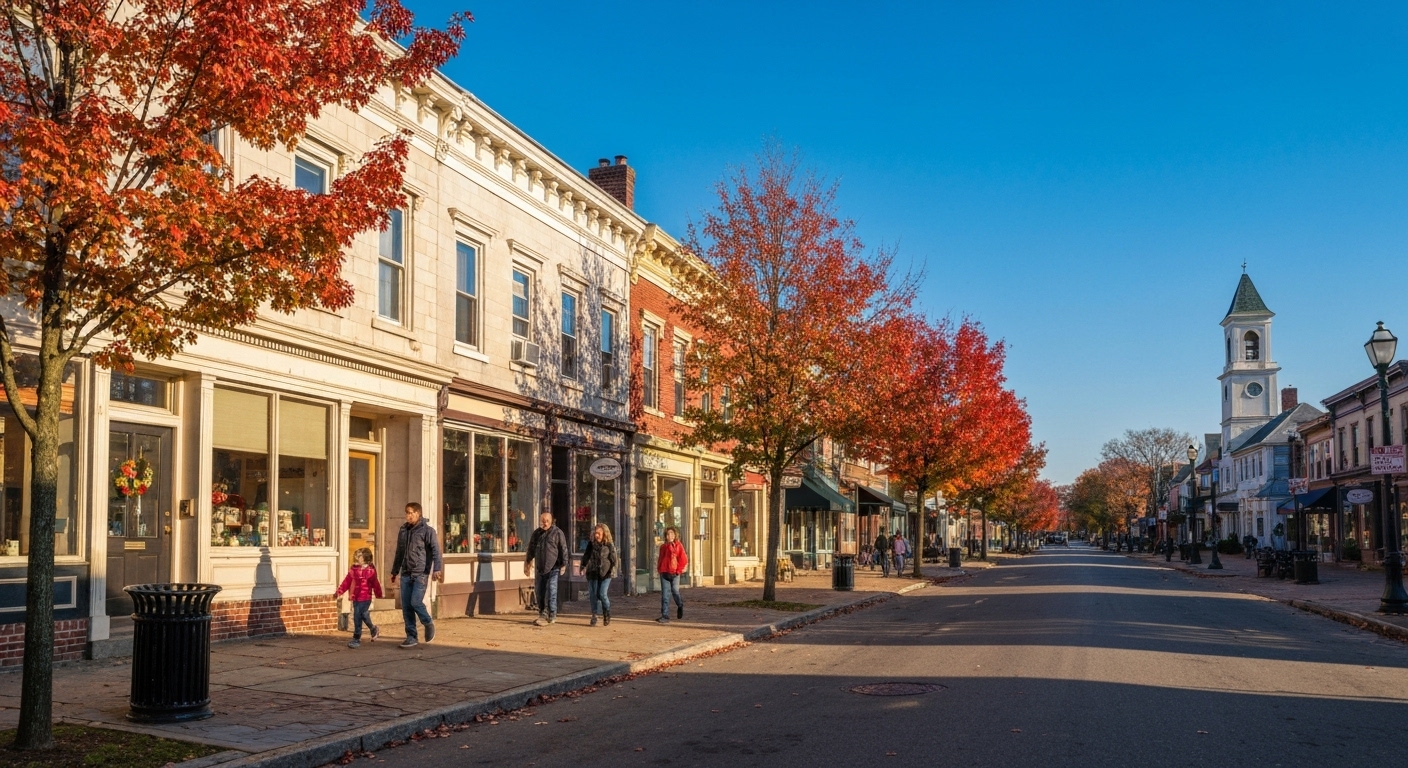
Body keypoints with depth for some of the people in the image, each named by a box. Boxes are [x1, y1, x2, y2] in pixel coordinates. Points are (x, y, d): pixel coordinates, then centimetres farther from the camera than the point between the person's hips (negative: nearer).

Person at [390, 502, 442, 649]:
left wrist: (437, 569, -23)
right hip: (406, 574, 6)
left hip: (421, 574, -6)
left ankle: (428, 624, 12)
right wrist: (394, 571, 26)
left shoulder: (427, 530, -5)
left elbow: (435, 551, -12)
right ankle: (411, 637, 10)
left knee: (416, 602, -15)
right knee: (406, 606, 3)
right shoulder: (403, 530, 13)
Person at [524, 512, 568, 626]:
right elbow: (531, 549, 21)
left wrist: (564, 564, -7)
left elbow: (563, 549, -5)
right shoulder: (536, 533, 12)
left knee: (551, 591, -9)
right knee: (539, 591, 9)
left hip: (553, 567, -6)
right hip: (540, 568, 6)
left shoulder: (557, 533, -4)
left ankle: (552, 616, -4)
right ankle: (542, 614, 22)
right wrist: (528, 563, 23)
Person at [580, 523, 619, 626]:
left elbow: (614, 558, 0)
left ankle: (607, 613, 12)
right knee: (593, 595, 3)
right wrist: (583, 567, 3)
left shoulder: (610, 545, -1)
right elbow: (586, 557, 14)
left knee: (602, 594, -11)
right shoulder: (591, 544, 7)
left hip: (605, 573, -3)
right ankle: (594, 616, 13)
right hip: (592, 573, 3)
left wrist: (613, 569, -9)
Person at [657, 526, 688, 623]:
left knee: (675, 591, 6)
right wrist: (659, 569, 5)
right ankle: (665, 616, -3)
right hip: (664, 573, 2)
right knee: (665, 594, -3)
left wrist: (679, 570, -7)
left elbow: (683, 559, -4)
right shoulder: (663, 547, 7)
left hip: (675, 573, -2)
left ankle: (680, 606, 39)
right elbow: (660, 559, 14)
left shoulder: (678, 546, -1)